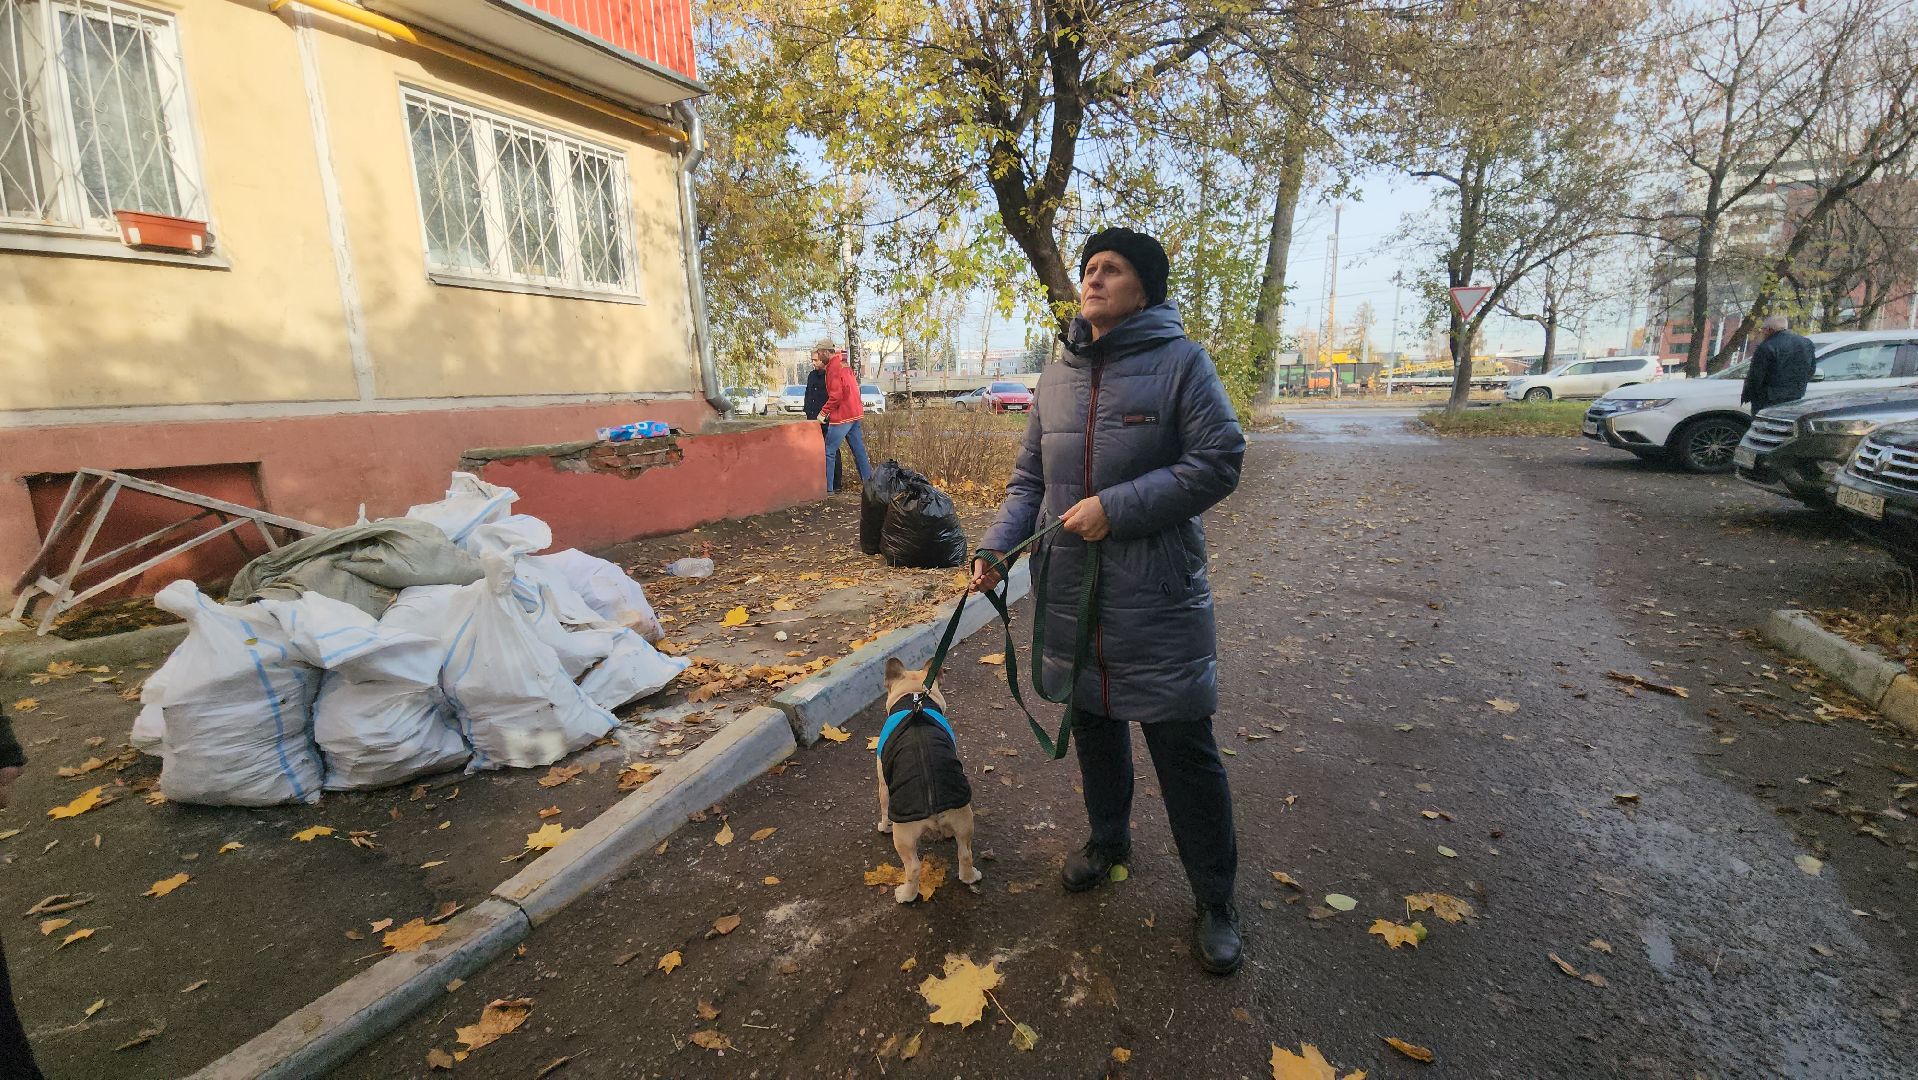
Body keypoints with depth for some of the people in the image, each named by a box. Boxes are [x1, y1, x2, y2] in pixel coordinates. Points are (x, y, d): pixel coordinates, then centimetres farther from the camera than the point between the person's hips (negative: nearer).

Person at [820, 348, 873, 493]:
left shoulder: (834, 369, -14)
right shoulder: (845, 368, 13)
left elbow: (836, 396, -19)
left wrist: (824, 412, -12)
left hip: (842, 416, -9)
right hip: (855, 414, 9)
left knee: (829, 451, -4)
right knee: (859, 449, 13)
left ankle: (827, 488, -4)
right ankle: (868, 480, 17)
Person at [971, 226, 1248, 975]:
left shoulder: (1180, 360, -6)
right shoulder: (1058, 376, 9)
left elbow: (1219, 461, -12)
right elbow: (1029, 478, 11)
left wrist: (1117, 507, -20)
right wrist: (996, 545, -6)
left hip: (1156, 598, -5)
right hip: (1070, 592, 6)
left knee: (1183, 745, 4)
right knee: (1092, 724, 20)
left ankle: (1215, 900, 25)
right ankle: (1108, 840, 46)